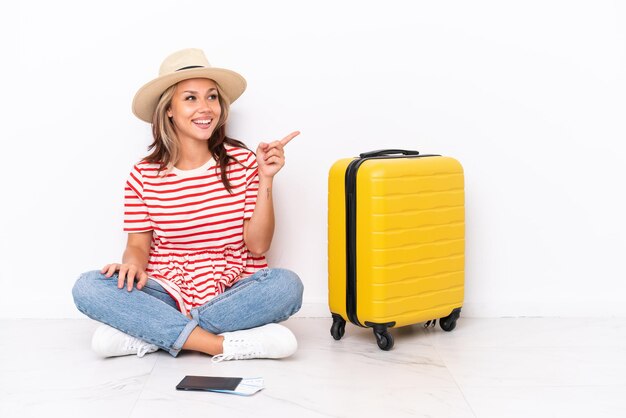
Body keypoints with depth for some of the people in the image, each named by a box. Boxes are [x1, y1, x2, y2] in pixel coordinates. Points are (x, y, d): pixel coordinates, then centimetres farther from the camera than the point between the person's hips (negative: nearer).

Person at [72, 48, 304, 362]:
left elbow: (257, 245, -3)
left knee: (287, 285, -30)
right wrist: (133, 263, -19)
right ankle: (223, 344, -29)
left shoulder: (242, 162, 0)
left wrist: (265, 179, -13)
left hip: (232, 294, 0)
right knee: (87, 287, -24)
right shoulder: (144, 175, 1)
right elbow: (138, 244, 4)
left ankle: (149, 334, -23)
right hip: (167, 293, 0)